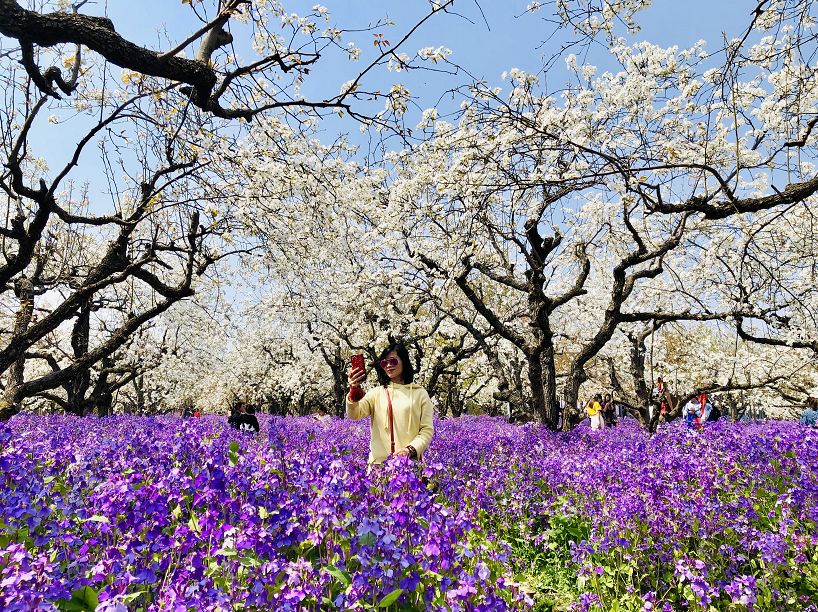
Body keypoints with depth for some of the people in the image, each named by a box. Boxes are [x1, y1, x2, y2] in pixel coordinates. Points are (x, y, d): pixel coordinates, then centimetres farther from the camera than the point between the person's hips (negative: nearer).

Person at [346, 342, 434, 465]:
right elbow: (354, 414, -9)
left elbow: (427, 430, 2)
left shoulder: (420, 393, 6)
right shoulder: (376, 393, 7)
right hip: (379, 461, 1)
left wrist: (411, 450, -15)